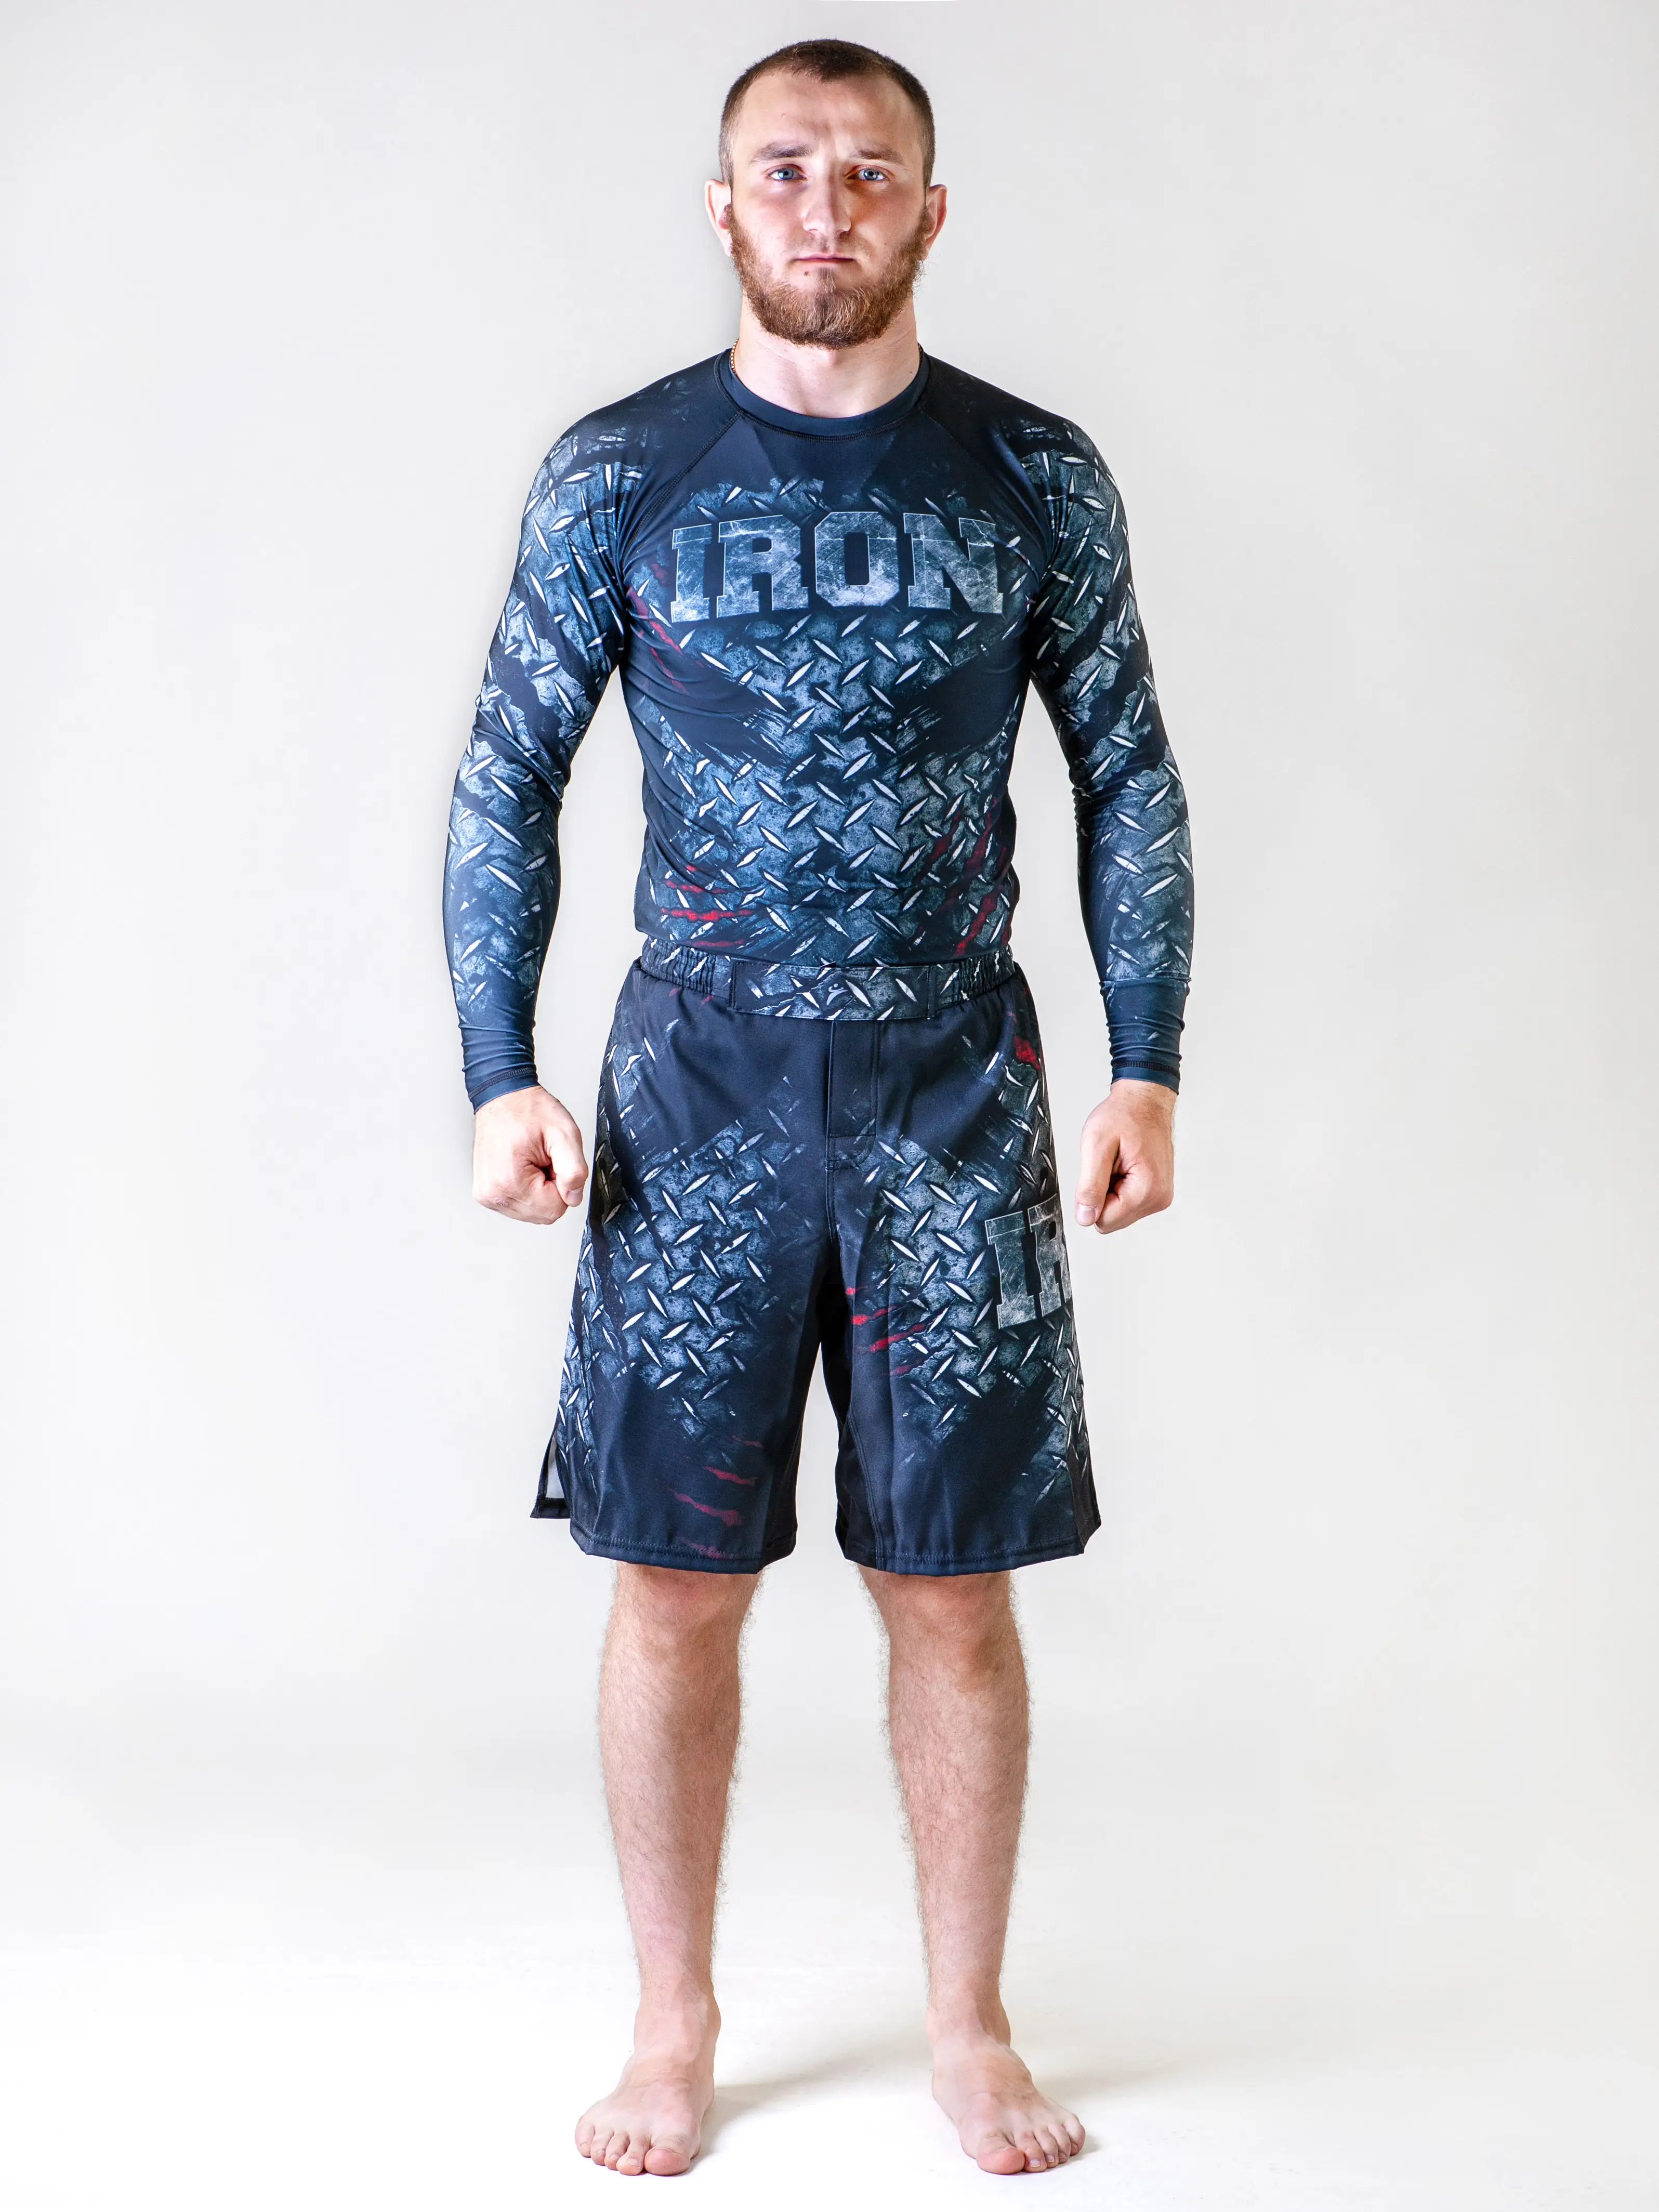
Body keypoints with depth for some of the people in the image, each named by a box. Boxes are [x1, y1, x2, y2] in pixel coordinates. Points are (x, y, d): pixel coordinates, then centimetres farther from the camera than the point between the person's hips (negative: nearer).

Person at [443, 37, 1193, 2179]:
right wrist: (502, 1079, -5)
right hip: (699, 1078, 0)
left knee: (953, 1588, 6)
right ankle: (674, 2029, 23)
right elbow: (506, 786, 4)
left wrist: (1147, 1070, 0)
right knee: (676, 1583, 5)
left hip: (956, 1080, 0)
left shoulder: (1038, 476, 3)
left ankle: (970, 2026, 24)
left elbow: (1129, 782, 7)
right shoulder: (615, 474, 1)